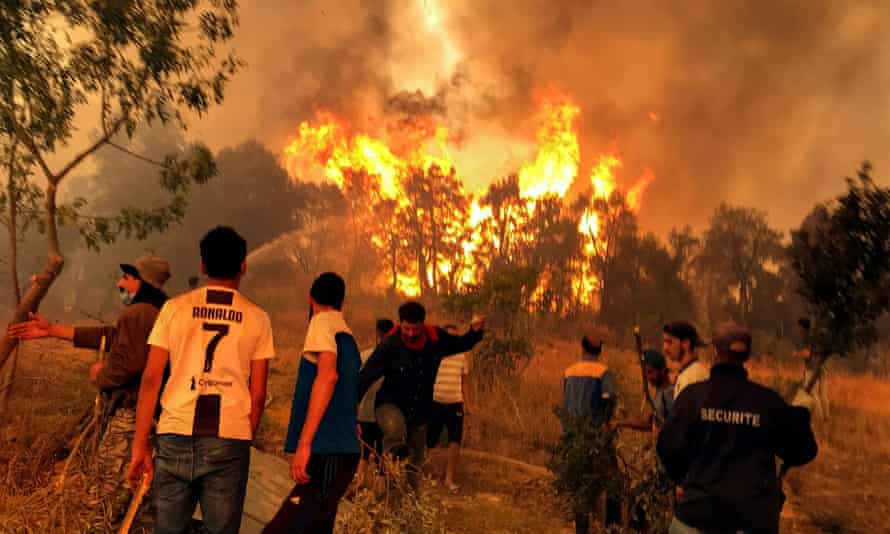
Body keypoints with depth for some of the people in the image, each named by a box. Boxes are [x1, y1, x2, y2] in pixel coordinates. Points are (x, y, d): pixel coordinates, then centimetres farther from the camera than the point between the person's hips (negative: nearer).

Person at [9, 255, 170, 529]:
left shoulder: (137, 313, -15)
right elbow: (107, 336, 20)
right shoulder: (158, 313, 17)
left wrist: (101, 374, -5)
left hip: (131, 412, -10)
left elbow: (128, 363, -27)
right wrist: (51, 330, 20)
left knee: (113, 484, -4)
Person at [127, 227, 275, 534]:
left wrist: (140, 446, 5)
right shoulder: (256, 318, 6)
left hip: (176, 435, 1)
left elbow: (150, 379, 2)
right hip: (229, 440, -1)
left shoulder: (175, 309, 7)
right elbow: (258, 395, 5)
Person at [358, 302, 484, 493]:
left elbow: (461, 344, 11)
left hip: (419, 412, 4)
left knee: (414, 466, 13)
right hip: (391, 405, -4)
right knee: (395, 430, -40)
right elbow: (366, 376, -18)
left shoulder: (436, 339, -8)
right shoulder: (390, 345, -20)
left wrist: (475, 332, -10)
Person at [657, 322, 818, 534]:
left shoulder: (693, 395, -6)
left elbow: (669, 447, -6)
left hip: (699, 511, -1)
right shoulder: (768, 401, -3)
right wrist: (799, 417, 24)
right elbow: (802, 452, 7)